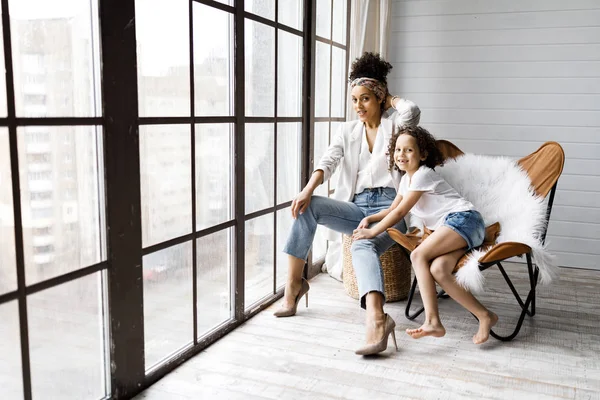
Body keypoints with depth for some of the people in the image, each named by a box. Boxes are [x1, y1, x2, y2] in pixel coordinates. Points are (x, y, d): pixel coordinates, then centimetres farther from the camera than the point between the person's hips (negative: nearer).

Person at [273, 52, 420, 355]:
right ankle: (294, 282, -17)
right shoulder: (347, 131, 17)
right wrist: (307, 190, -21)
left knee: (363, 247, -36)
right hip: (357, 206, 4)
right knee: (307, 206, -23)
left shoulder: (394, 125, 8)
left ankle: (376, 321, -59)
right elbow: (328, 162, -2)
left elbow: (412, 111, -18)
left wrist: (391, 100, 4)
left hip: (389, 207, -4)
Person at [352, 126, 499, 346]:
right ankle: (484, 316, -18)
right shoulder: (406, 178, 23)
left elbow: (400, 213, -8)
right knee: (438, 270, -21)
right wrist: (369, 218, 13)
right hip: (448, 228, 8)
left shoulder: (423, 174, -7)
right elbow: (392, 209, 30)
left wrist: (372, 232, -2)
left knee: (418, 255, -25)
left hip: (463, 219, -8)